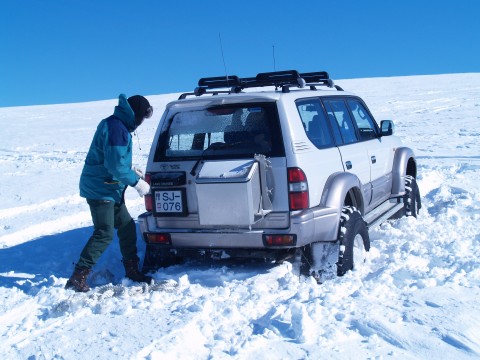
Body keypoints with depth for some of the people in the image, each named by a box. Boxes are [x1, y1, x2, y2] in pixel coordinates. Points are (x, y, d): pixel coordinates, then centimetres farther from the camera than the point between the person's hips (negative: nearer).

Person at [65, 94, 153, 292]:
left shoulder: (116, 125, 13)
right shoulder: (116, 128, -20)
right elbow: (115, 166, -23)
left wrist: (131, 170, 13)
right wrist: (136, 182, -14)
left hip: (110, 190, 10)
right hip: (101, 190, -10)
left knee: (127, 227, 14)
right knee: (104, 234, -12)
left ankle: (132, 270, 25)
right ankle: (77, 279, -8)